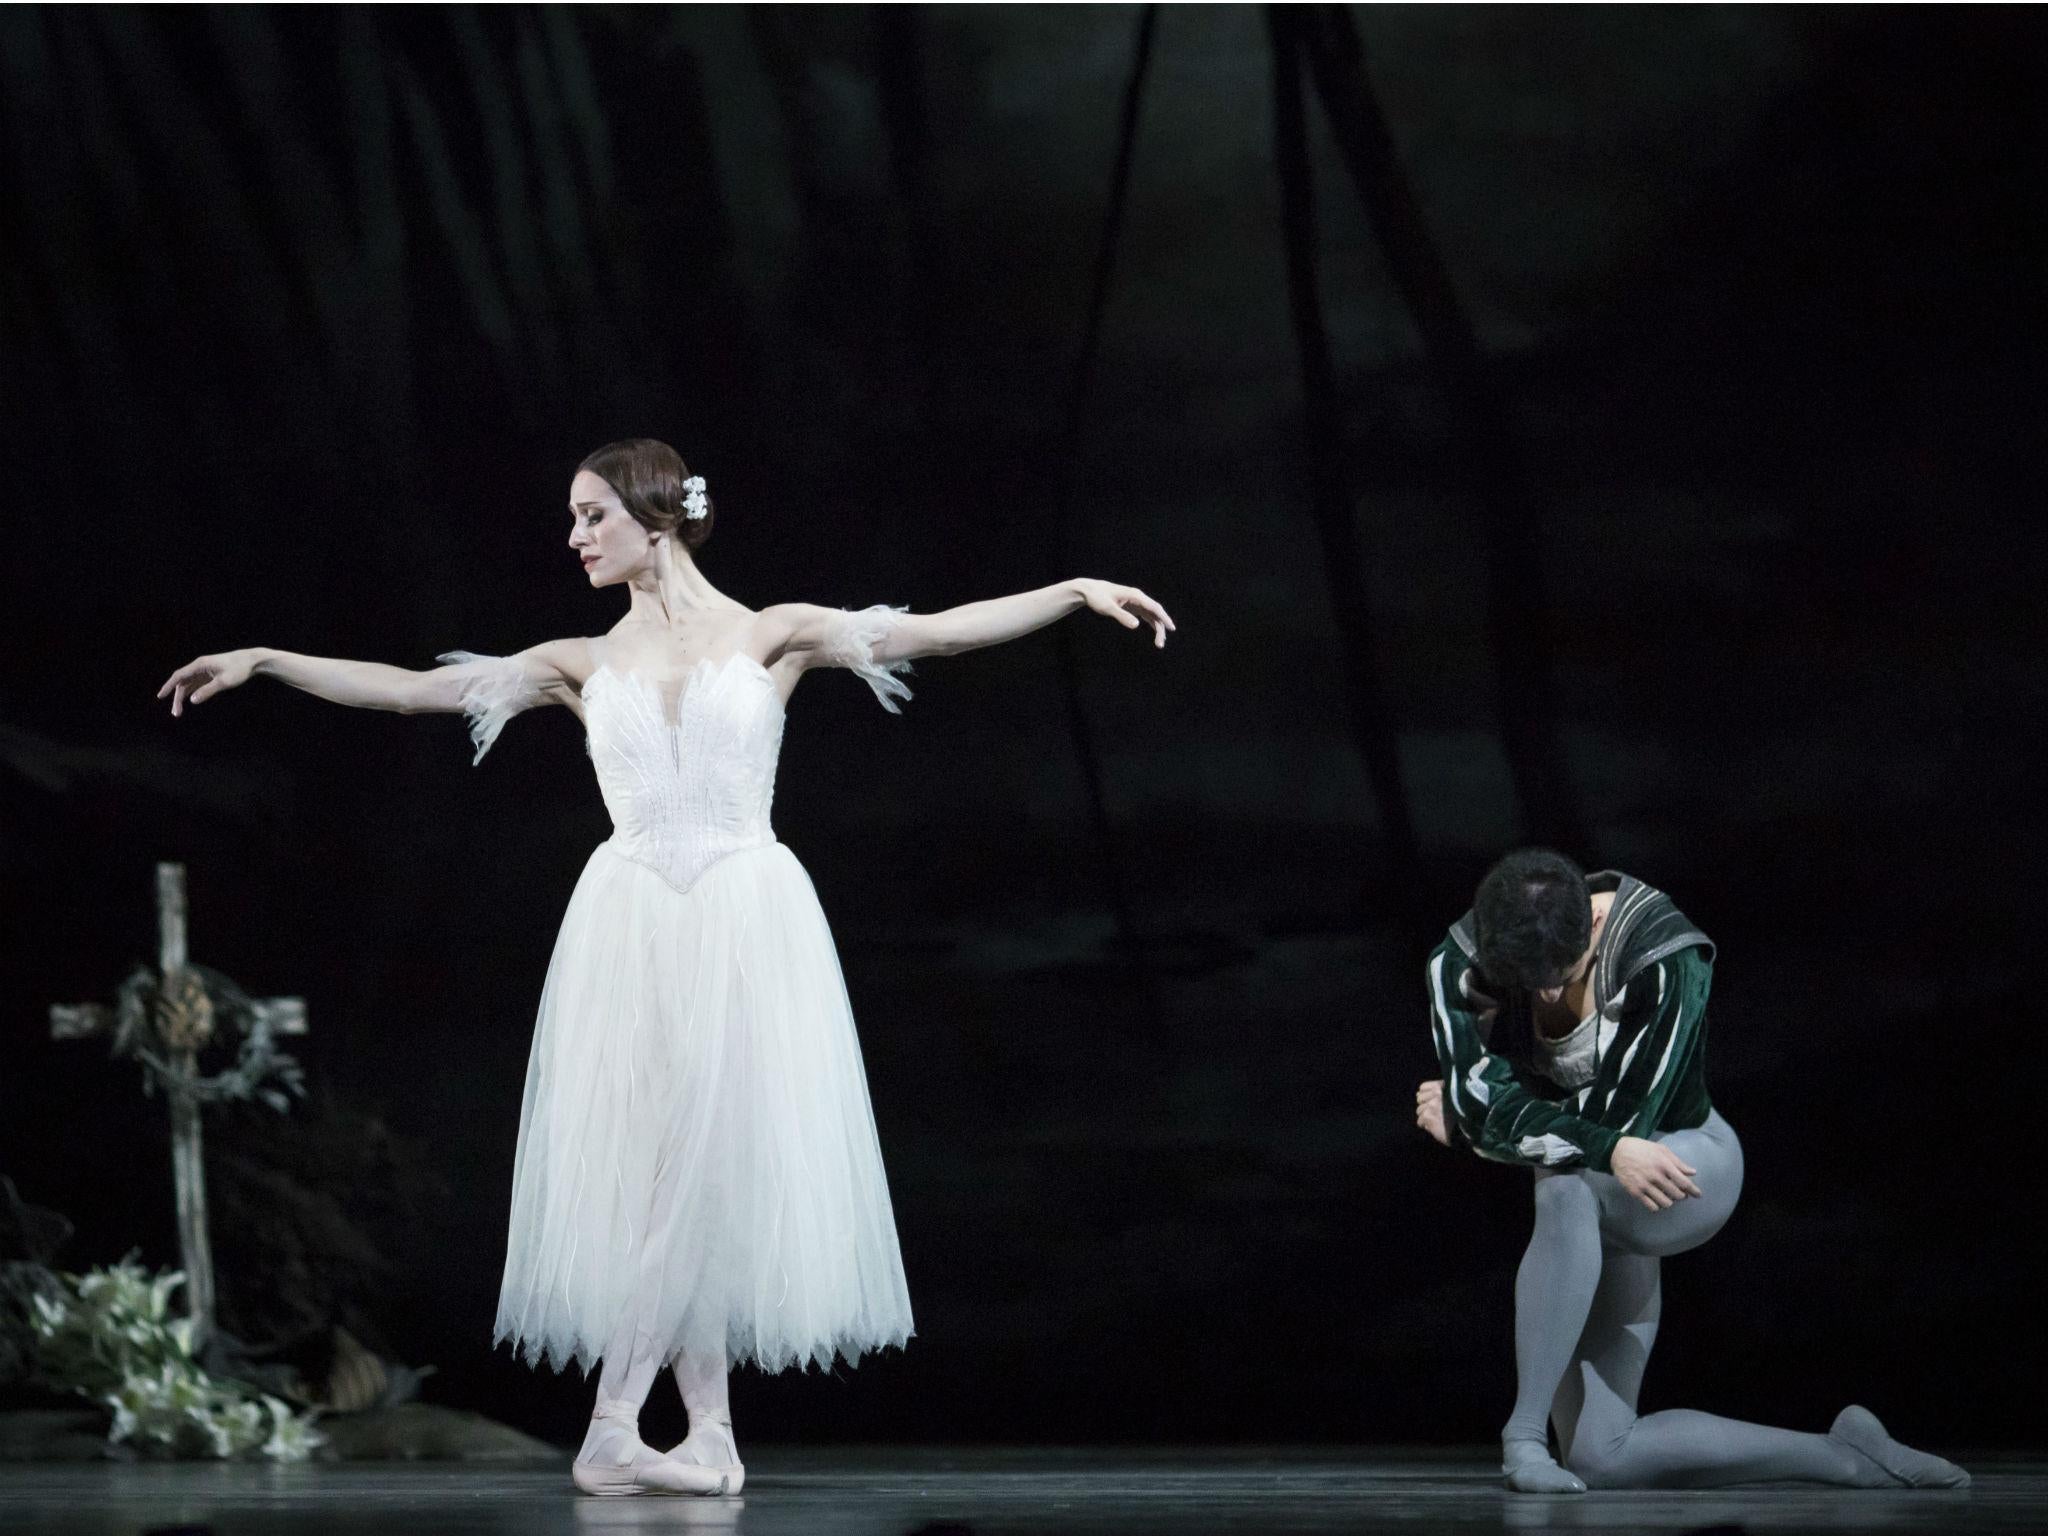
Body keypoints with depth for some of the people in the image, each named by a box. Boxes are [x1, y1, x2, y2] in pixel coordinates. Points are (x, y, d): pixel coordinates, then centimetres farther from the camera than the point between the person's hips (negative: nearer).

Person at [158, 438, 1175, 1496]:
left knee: (716, 1162, -8)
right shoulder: (584, 665, 12)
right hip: (632, 923, 2)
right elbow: (407, 689, 12)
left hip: (748, 922, -2)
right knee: (666, 1170, -3)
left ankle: (614, 1433, -7)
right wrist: (262, 661, 8)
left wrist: (1078, 592, -12)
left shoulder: (769, 636, 6)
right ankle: (709, 1435, 1)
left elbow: (933, 630, -2)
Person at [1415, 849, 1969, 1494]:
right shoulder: (1459, 965, -16)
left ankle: (1524, 1433, -38)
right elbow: (1487, 1107, -26)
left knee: (1566, 1191, -42)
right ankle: (1843, 1454, 11)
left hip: (1691, 1165, -5)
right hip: (1591, 1213, 5)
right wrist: (1609, 1149, -42)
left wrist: (1468, 1123, -23)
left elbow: (1621, 1122, -29)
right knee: (1600, 1457, -1)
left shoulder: (1668, 961, -26)